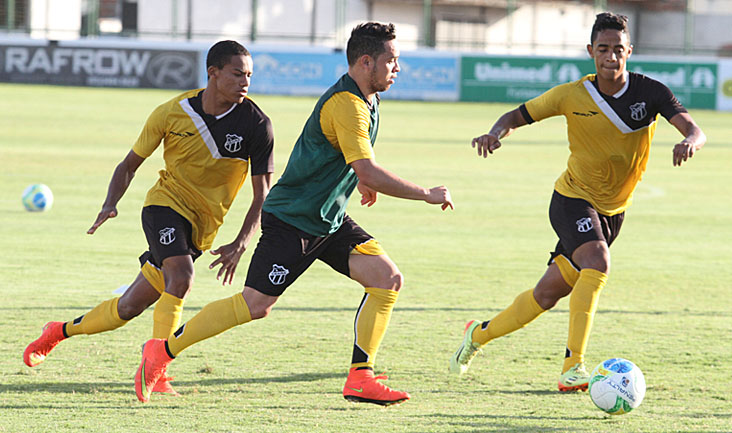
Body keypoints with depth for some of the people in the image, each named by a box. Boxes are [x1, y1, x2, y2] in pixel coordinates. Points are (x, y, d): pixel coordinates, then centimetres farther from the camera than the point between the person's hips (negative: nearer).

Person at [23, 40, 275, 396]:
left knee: (130, 306, 6)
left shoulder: (256, 124, -10)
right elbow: (130, 163, 5)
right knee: (180, 279, -31)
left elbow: (263, 195, -7)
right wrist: (110, 204, -13)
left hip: (200, 229, 2)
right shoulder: (173, 113, -8)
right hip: (166, 204, -2)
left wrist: (239, 245, -20)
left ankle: (61, 331, 28)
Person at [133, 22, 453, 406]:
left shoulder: (366, 100, 9)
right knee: (255, 305, -9)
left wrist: (362, 180, 21)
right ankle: (164, 350, 6)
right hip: (291, 219, -9)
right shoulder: (346, 104, -23)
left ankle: (360, 378, -4)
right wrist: (426, 195, -23)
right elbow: (368, 172, -31)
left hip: (330, 221, 9)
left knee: (388, 279, -6)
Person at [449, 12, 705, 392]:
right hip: (573, 199, -3)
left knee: (549, 294, 10)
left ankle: (480, 333, 32)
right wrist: (496, 133, -27)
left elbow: (693, 129, -23)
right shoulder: (572, 96, -14)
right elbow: (518, 116, -4)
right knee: (597, 263, -31)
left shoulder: (650, 92, -12)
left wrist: (689, 142, -48)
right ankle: (573, 367, -29)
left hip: (613, 210, 3)